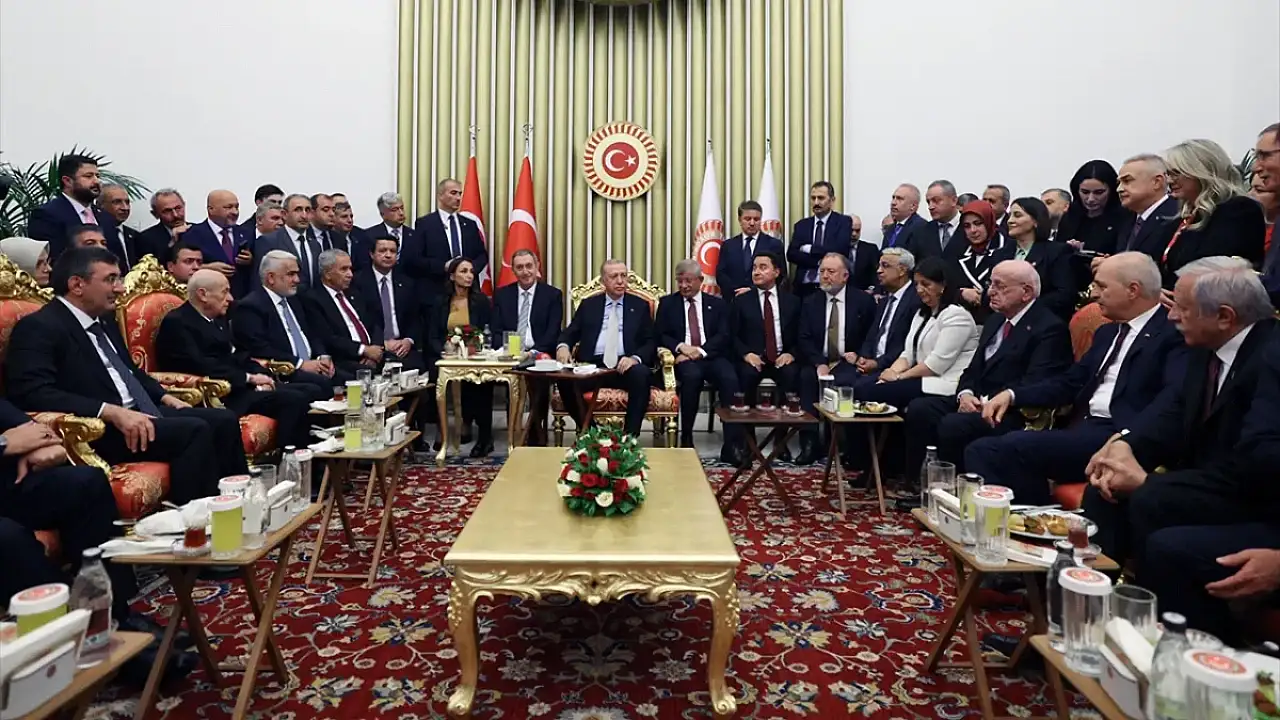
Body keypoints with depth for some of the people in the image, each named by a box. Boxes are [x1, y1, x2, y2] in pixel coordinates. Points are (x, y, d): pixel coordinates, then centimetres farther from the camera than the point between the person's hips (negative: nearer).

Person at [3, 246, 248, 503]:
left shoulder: (104, 320, 17)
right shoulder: (38, 327, -9)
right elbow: (33, 393, -21)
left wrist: (165, 397, 10)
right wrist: (111, 412, -28)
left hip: (141, 413, 9)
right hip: (100, 429, -9)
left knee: (224, 420, -4)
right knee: (194, 430, -27)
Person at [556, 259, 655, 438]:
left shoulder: (640, 305, 14)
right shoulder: (588, 305, 18)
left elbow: (650, 342, 6)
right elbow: (570, 333, 13)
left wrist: (635, 358, -16)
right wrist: (563, 346, -12)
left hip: (625, 366, -1)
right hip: (592, 365, 1)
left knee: (641, 374, -35)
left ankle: (629, 436, -26)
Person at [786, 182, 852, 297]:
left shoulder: (843, 222, 1)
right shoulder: (801, 225, 10)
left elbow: (840, 250, -14)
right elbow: (791, 254, -2)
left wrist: (810, 249, -9)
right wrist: (819, 262, -14)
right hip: (803, 287, 3)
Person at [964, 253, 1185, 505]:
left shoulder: (1172, 333, -2)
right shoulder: (1108, 332, 24)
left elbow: (1174, 397, -19)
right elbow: (1071, 382, 23)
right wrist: (1013, 395, 8)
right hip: (1082, 430, 8)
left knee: (1014, 446, -28)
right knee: (982, 450, -11)